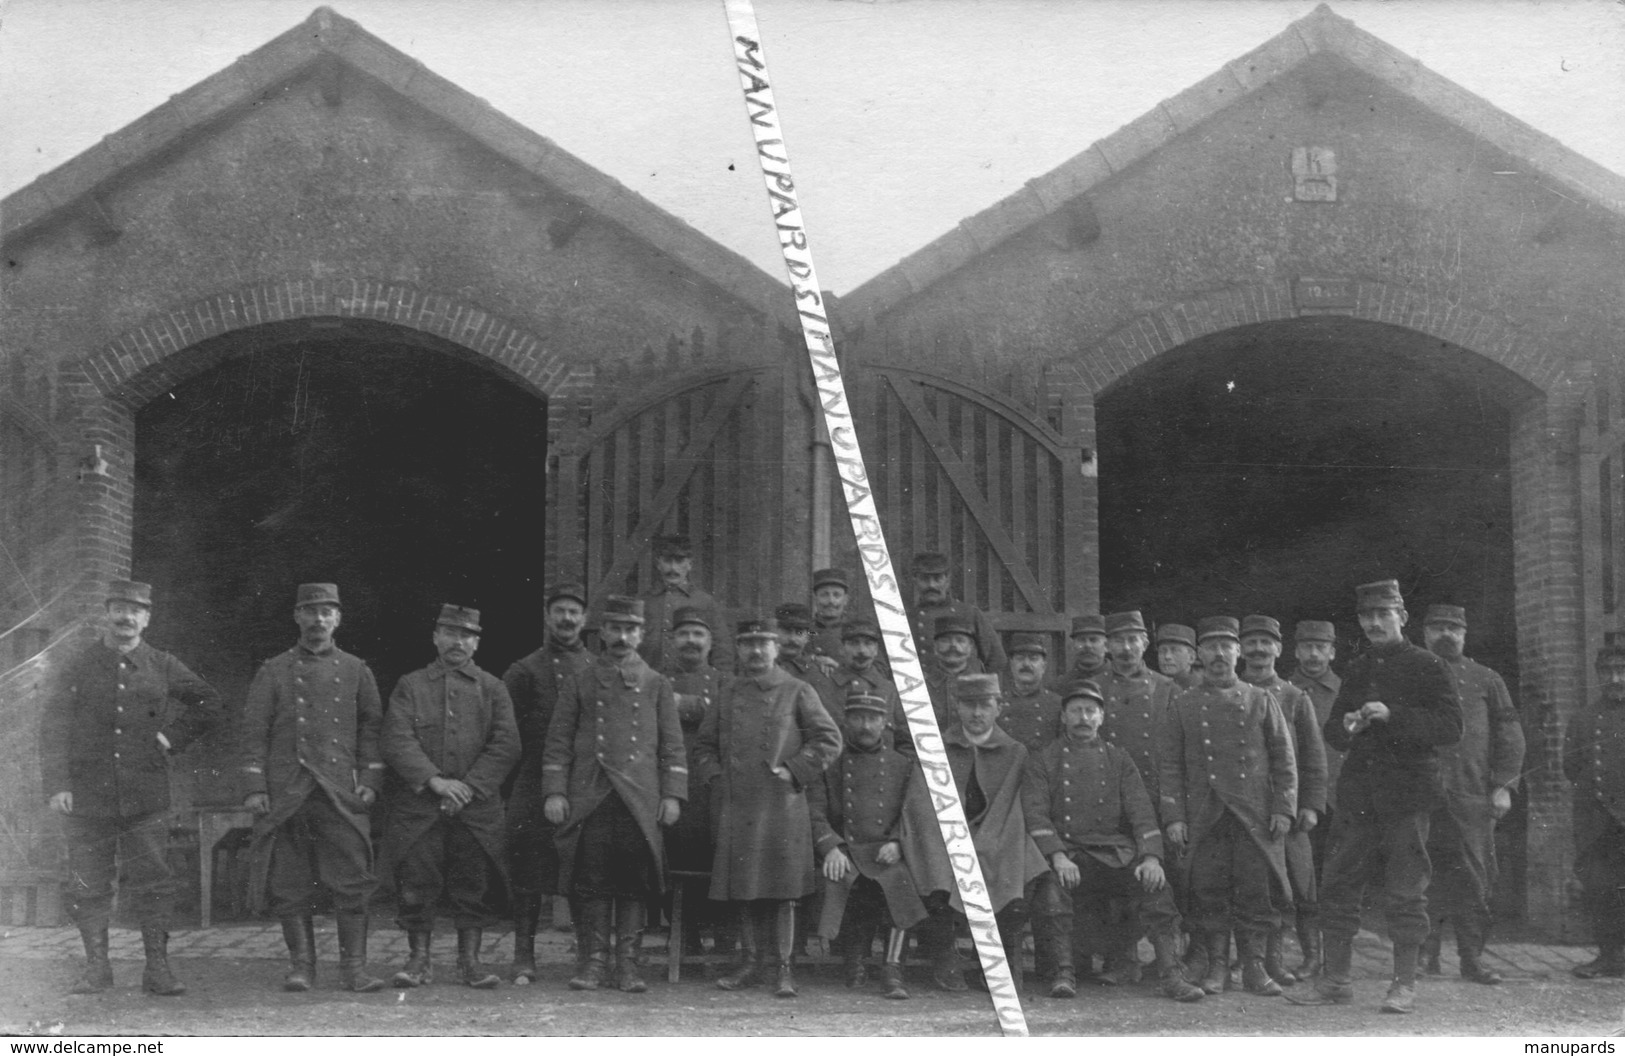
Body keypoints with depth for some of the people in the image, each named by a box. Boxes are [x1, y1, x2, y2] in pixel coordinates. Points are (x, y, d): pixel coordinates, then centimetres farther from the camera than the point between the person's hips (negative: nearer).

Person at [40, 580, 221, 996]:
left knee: (152, 883, -2)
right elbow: (53, 728, 0)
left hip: (145, 798, 0)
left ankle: (157, 969, 4)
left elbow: (208, 704, 17)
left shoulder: (161, 666, 7)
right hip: (87, 797, 0)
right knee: (87, 884, 3)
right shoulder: (79, 668, 4)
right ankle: (96, 967, 14)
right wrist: (57, 784, -10)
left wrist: (173, 737, 5)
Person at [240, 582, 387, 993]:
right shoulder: (274, 671, 8)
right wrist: (255, 787, -3)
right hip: (286, 794, 0)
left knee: (352, 882, -5)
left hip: (342, 793, 0)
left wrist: (370, 781, 2)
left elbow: (371, 728, 12)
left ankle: (354, 968, 0)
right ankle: (301, 965, 12)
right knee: (290, 886, 2)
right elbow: (254, 730, 5)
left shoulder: (356, 671, 11)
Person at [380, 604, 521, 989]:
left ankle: (470, 960, 11)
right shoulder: (410, 686, 8)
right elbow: (398, 741, -3)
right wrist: (434, 780, -15)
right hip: (418, 808, -1)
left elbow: (506, 745, 0)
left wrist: (470, 785, -11)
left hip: (477, 807, 1)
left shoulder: (492, 689, 10)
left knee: (475, 885, 2)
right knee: (416, 884, -1)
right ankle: (419, 960, 10)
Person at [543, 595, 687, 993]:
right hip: (589, 797, 0)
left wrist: (672, 795, 1)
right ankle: (592, 961, 8)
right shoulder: (581, 684, 10)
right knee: (590, 883, -1)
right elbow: (558, 741, 8)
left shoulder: (657, 685, 11)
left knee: (634, 884, 0)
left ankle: (628, 964, 6)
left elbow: (673, 745, 9)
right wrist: (554, 792, -1)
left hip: (640, 800, 0)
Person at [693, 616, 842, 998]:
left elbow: (830, 740, -1)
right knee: (742, 890, 7)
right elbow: (704, 745, 21)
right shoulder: (728, 695, 13)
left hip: (782, 807, -4)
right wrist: (717, 778, 6)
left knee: (782, 892, -3)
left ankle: (785, 969, 2)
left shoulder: (797, 692, 2)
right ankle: (749, 963, 17)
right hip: (736, 807, 4)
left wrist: (793, 771, -7)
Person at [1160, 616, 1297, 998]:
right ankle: (1217, 965, 11)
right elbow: (1171, 765, 6)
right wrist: (1173, 816, -2)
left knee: (1255, 890, -1)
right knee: (1209, 891, 0)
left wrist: (1283, 808, -2)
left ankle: (1254, 966, 8)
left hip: (1255, 814, 0)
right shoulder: (1183, 705, 9)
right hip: (1204, 815, 0)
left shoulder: (1261, 701, 9)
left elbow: (1284, 759, 8)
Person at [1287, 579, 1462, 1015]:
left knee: (1405, 892, -2)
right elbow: (1331, 733, 20)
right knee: (1338, 887, 4)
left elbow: (1451, 727, -9)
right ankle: (1335, 980, 12)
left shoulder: (1425, 666, 0)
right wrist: (1346, 726, -4)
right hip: (1358, 795, 5)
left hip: (1406, 796, -5)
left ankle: (1404, 984, 6)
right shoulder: (1357, 670, 16)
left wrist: (1392, 715, -18)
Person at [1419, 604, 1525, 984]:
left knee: (1476, 877, -1)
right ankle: (1424, 954, 6)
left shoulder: (1486, 680, 14)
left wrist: (1503, 785, 0)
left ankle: (1473, 957, 5)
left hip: (1473, 794, 1)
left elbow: (1509, 735, 10)